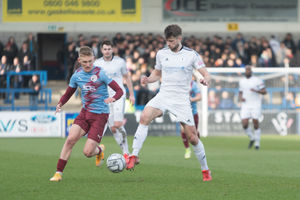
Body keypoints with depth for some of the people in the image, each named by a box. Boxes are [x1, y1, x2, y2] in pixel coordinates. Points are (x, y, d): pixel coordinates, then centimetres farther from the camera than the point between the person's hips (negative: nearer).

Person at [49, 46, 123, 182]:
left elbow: (119, 91, -10)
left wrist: (113, 98, -33)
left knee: (87, 152, -11)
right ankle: (59, 173, -10)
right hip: (85, 113, 4)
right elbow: (68, 94, 16)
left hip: (100, 115, -4)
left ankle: (99, 150, 27)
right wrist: (60, 104, -5)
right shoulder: (77, 75, 3)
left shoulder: (100, 73, -11)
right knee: (71, 138, -20)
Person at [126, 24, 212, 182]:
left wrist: (205, 80, -26)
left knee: (192, 137, -2)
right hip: (163, 96, 2)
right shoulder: (161, 54, 7)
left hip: (182, 99, -2)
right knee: (145, 117, -27)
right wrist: (148, 79, -1)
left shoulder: (191, 55, -2)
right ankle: (134, 155, -27)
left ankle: (205, 170, 17)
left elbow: (206, 74, -2)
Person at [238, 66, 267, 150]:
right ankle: (252, 138, 17)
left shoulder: (257, 80, -4)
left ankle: (257, 142, 11)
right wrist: (240, 98, -1)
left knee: (255, 123, -6)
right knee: (244, 124, -10)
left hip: (255, 105, -3)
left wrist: (256, 91, -23)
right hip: (245, 105, 3)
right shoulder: (242, 81, 11)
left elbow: (264, 92, -6)